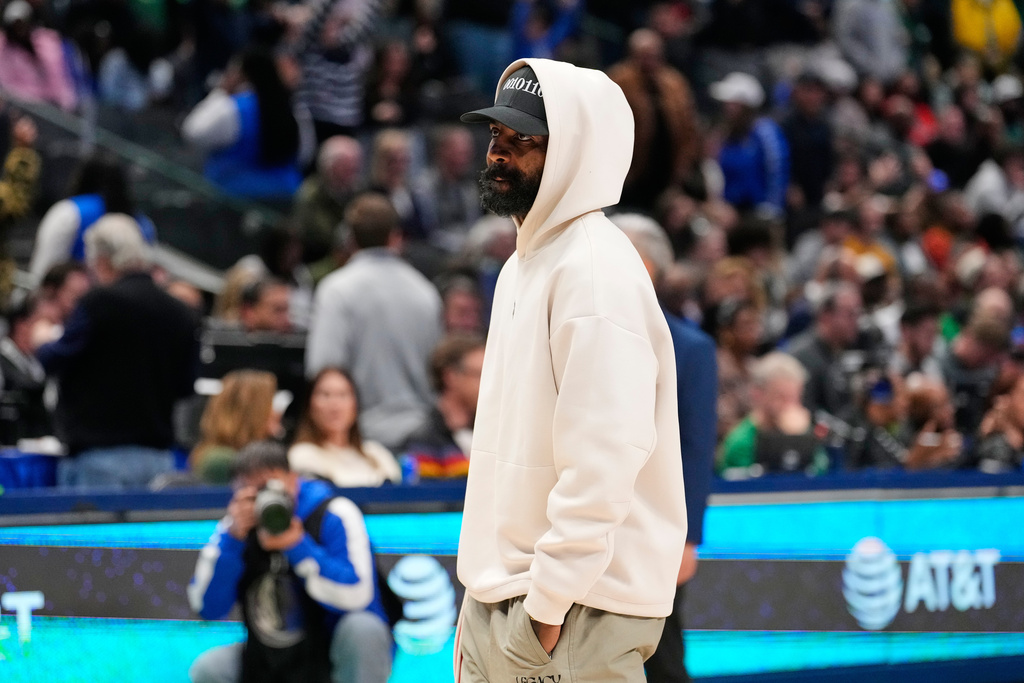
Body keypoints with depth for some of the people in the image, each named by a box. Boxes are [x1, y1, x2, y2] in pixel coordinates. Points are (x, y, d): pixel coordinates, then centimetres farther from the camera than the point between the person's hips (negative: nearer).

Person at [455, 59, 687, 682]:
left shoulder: (596, 269, -15)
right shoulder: (526, 261, 16)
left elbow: (603, 458, -23)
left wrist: (550, 604, -23)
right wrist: (486, 594, 17)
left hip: (572, 607, -9)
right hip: (499, 592, 9)